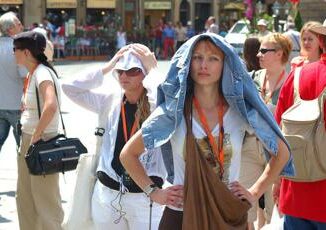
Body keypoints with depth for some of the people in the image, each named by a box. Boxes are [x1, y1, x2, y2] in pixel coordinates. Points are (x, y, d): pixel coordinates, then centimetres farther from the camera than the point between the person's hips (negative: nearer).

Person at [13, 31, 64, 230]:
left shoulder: (43, 74, -19)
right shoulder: (32, 73, 10)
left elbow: (51, 106, -35)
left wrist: (36, 136, -27)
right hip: (29, 140, 10)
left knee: (45, 200, 0)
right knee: (24, 197, 18)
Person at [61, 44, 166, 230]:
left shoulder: (156, 104, -7)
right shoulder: (111, 100, 5)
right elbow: (70, 88, 1)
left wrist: (152, 70, -16)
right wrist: (107, 68, -2)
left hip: (144, 195, -4)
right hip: (107, 192, 4)